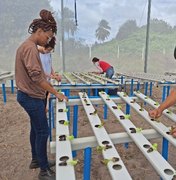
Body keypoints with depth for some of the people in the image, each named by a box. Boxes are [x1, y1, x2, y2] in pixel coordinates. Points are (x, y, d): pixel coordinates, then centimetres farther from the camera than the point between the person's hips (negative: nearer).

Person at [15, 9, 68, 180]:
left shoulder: (26, 46, 13)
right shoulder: (30, 48, -19)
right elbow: (36, 77, -26)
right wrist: (56, 93, -22)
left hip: (28, 95, 10)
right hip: (32, 97, -10)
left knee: (36, 128, 19)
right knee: (42, 132, -1)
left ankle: (36, 159, 36)